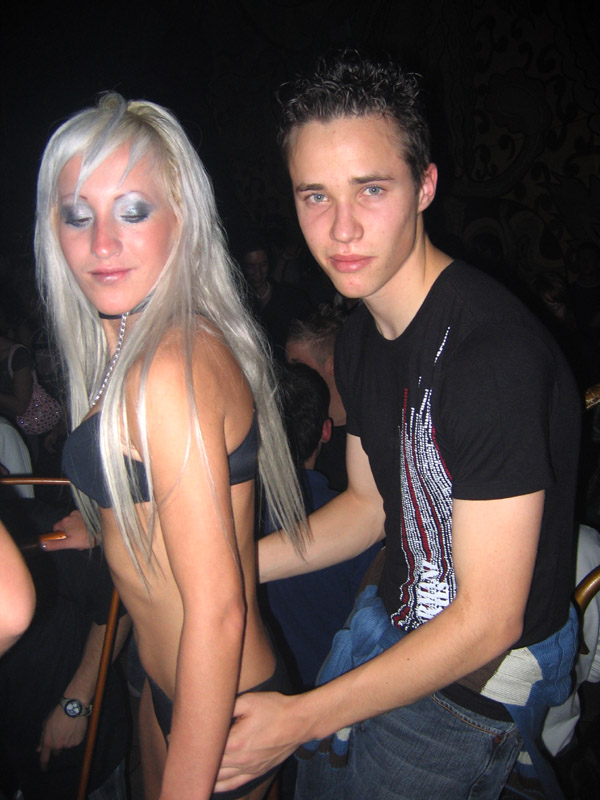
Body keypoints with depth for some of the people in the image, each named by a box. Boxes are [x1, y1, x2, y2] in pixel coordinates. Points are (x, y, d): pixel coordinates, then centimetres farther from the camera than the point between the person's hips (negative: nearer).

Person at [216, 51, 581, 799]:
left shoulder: (496, 352, -31)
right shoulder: (361, 336, -2)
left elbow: (489, 620, -27)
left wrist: (302, 719, -22)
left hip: (476, 676, -7)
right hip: (396, 618, 8)